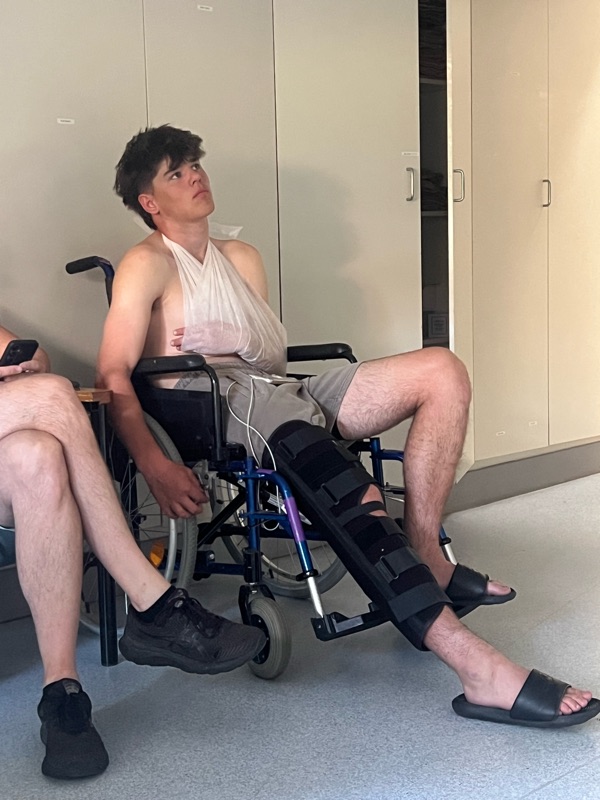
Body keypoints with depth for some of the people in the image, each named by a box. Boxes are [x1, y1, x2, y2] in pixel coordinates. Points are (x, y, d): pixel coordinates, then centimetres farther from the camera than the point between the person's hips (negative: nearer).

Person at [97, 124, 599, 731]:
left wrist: (243, 342, -5)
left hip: (275, 391, 8)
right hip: (213, 404, -8)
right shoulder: (146, 264, 6)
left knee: (440, 370, -7)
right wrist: (155, 467, -26)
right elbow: (114, 373, -10)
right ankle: (476, 666, -46)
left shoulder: (241, 258, 27)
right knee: (341, 482, -38)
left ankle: (422, 556, -16)